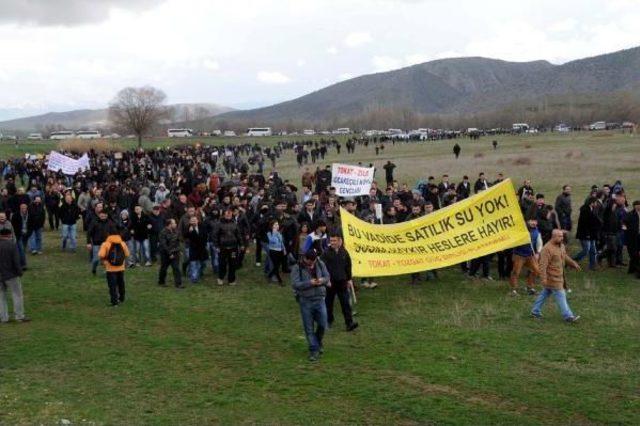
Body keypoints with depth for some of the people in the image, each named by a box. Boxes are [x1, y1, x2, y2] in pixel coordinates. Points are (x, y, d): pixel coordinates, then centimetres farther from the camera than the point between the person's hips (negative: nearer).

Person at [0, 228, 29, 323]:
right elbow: (16, 261, -16)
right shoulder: (12, 245, -13)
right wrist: (19, 272, -5)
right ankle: (19, 316, 7)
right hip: (11, 275, -5)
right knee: (17, 296, 6)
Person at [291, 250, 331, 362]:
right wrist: (310, 283, -26)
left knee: (322, 324, 2)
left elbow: (327, 276, 9)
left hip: (319, 299, 3)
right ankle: (314, 350, 14)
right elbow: (295, 284, -16)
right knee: (309, 327, 3)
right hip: (305, 301, -2)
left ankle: (318, 343, 31)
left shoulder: (320, 264, 3)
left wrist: (322, 280, -15)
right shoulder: (297, 268, -8)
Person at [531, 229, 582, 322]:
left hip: (559, 276, 9)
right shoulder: (547, 249, -22)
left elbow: (565, 257, 27)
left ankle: (535, 311, 27)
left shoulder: (561, 246, 8)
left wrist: (573, 263, 21)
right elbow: (543, 265, -25)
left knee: (545, 293, 16)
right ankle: (568, 316, 1)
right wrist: (543, 278, -29)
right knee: (560, 296, -5)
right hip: (552, 278, -9)